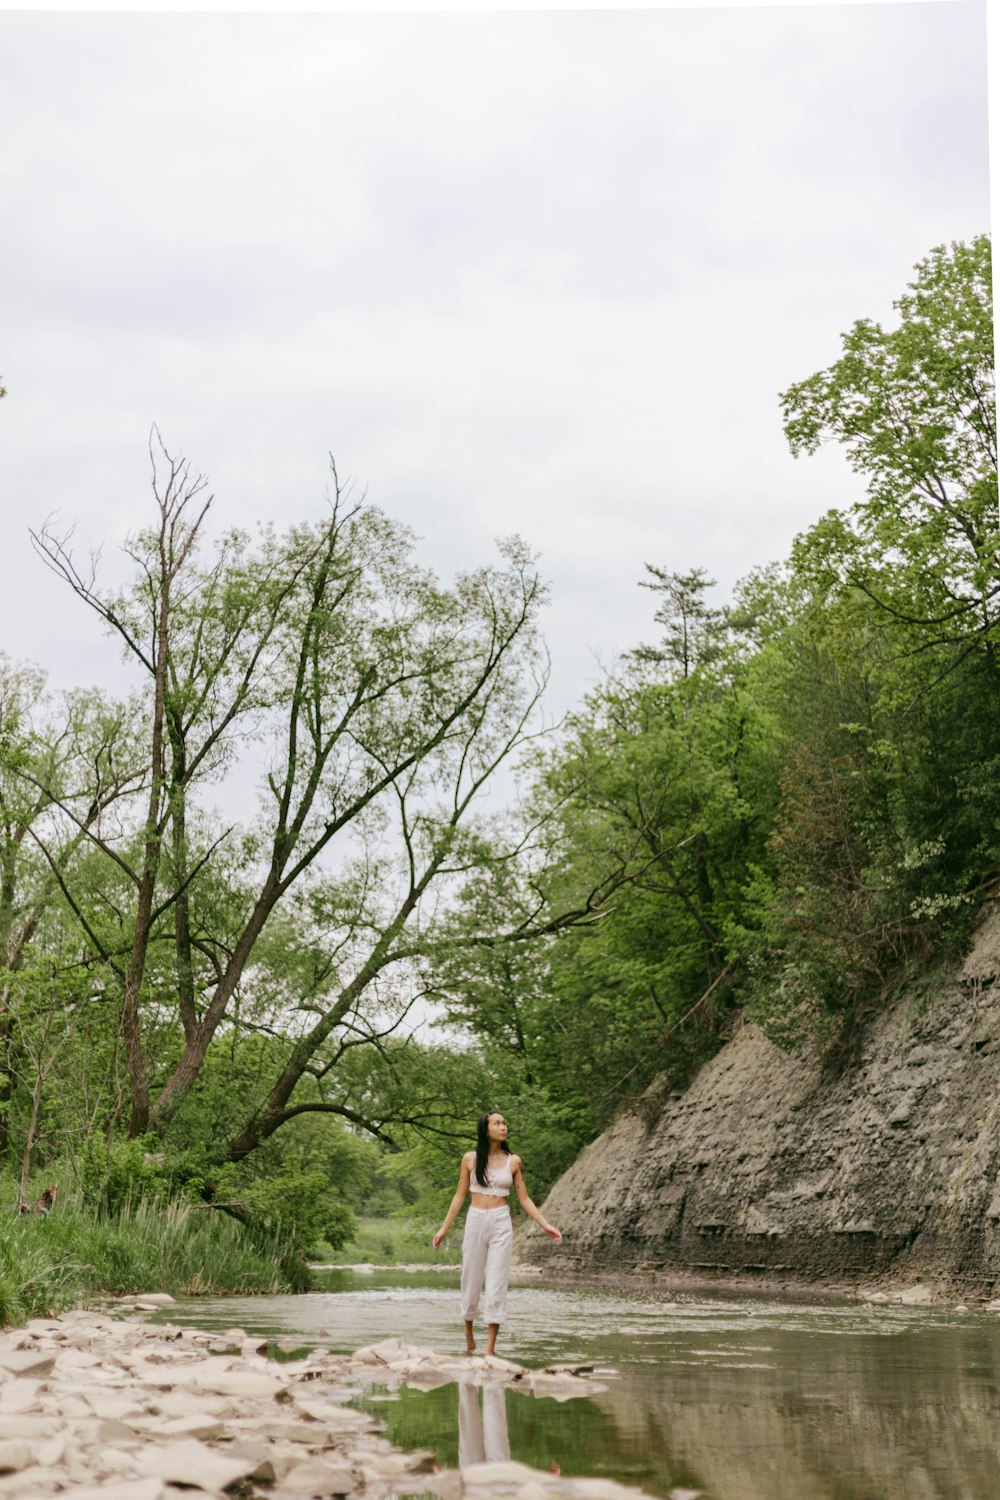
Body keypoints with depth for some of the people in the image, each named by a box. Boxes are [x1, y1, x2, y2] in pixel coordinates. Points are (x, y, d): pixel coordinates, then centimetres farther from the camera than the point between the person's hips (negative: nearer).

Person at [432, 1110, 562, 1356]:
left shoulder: (513, 1161, 2)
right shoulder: (470, 1159, 1)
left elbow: (524, 1199, 8)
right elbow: (459, 1196, 8)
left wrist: (545, 1225, 0)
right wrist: (443, 1229, 7)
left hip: (501, 1224, 0)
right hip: (475, 1221, 0)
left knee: (496, 1283, -5)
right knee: (471, 1279, 7)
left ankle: (490, 1347, -2)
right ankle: (469, 1331, 32)